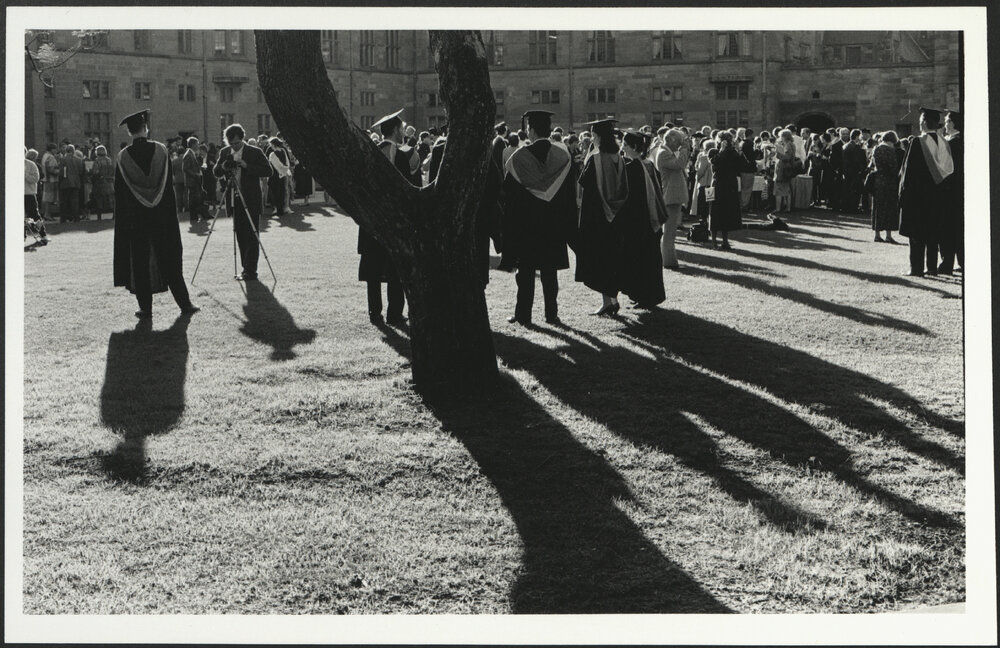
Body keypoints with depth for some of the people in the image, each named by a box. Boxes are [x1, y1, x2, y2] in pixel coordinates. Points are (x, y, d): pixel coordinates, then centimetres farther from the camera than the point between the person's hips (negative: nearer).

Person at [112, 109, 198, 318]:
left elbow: (119, 192, -3)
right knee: (169, 259, 9)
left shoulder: (123, 156, -6)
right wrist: (171, 212, 6)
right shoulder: (161, 150, -5)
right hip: (162, 215, 1)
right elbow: (169, 183, -1)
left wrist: (123, 219, 5)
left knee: (139, 261, 6)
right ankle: (184, 302, 11)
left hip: (135, 217, -1)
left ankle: (145, 307, 6)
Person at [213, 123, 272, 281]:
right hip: (234, 201, 5)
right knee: (240, 236, 8)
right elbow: (215, 172, 10)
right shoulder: (224, 152, 8)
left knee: (251, 237, -6)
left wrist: (246, 166, -21)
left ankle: (250, 271, -5)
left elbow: (267, 171, -12)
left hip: (251, 201, -5)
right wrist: (223, 167, -13)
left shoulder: (254, 152, -5)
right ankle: (246, 269, 14)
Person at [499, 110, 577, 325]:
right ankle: (551, 313, 12)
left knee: (525, 271, 6)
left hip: (525, 224, -2)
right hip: (553, 225, 3)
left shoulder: (519, 157, -11)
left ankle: (523, 314, 7)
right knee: (549, 270, 11)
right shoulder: (563, 155, -3)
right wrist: (567, 223, 9)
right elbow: (571, 193, 2)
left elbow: (507, 194, -7)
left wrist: (508, 224, 1)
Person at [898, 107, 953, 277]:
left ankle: (916, 268, -3)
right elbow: (950, 169, 8)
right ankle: (932, 267, 14)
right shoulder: (944, 143, 2)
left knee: (917, 233, -1)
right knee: (933, 232, 12)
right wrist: (942, 189, 16)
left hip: (918, 193, -6)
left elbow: (909, 170, -13)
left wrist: (904, 190, -6)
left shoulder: (918, 143, -14)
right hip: (936, 194, 6)